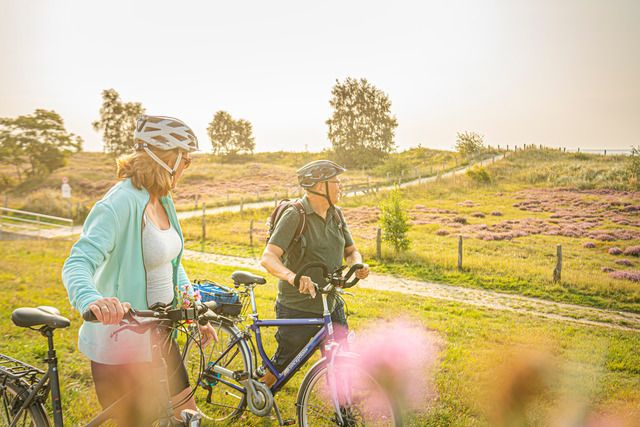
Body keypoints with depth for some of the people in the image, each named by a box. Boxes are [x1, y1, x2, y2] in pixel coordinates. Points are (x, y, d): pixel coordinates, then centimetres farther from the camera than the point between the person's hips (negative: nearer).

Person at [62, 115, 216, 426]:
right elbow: (77, 263, -32)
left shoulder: (163, 201, 6)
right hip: (122, 345, -8)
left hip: (158, 338, 8)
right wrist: (91, 300, -53)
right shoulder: (120, 204, -21)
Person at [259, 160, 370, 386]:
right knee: (283, 366, 7)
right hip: (297, 308, -6)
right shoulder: (295, 216, -17)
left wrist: (358, 265, -11)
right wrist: (292, 276, -46)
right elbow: (268, 257, -25)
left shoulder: (335, 214, 5)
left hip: (331, 305, 6)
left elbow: (350, 250, 13)